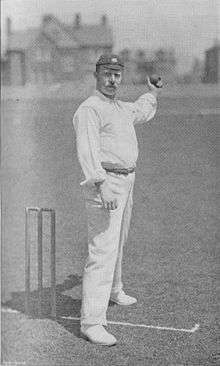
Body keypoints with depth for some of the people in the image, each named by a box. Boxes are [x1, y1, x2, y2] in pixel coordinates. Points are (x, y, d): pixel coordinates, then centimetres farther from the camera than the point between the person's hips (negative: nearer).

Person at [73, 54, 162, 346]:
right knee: (102, 251, -15)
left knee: (117, 243, 25)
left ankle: (113, 291, 46)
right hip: (106, 183, -9)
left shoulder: (122, 108, 16)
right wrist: (101, 185, -38)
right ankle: (91, 322, -15)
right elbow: (87, 149, -26)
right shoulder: (89, 109, -13)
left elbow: (143, 112, 41)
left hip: (127, 182, 10)